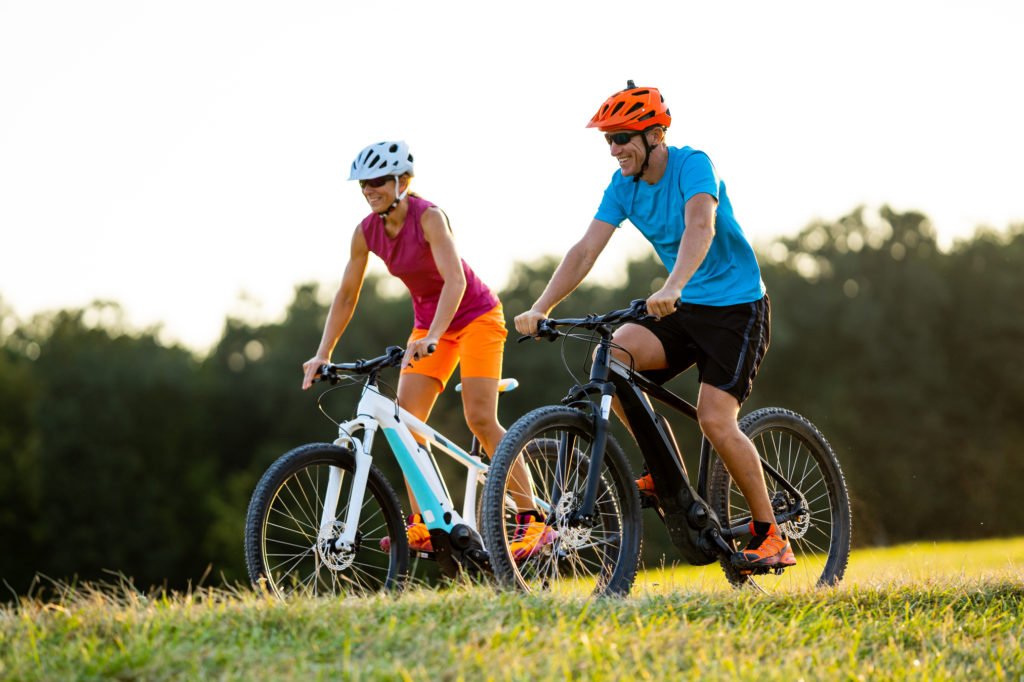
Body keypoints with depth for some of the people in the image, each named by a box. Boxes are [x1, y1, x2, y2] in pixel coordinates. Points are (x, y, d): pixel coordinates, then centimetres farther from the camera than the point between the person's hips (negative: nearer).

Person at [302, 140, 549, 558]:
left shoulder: (428, 218, -25)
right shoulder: (366, 232, -7)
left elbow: (455, 279, -35)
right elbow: (346, 296, 1)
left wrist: (432, 337, -47)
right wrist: (323, 354, -6)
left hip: (475, 316, -6)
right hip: (428, 323, 6)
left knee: (480, 420, -16)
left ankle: (532, 520, -11)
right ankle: (422, 525, -3)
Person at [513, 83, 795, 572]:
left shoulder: (693, 165, -18)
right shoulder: (624, 185, 1)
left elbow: (700, 227, -35)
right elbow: (586, 249, -4)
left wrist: (672, 288, -52)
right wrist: (540, 309, -16)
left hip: (737, 307, -6)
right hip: (683, 309, 6)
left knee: (715, 420, -19)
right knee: (611, 356, -19)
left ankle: (770, 536, -3)